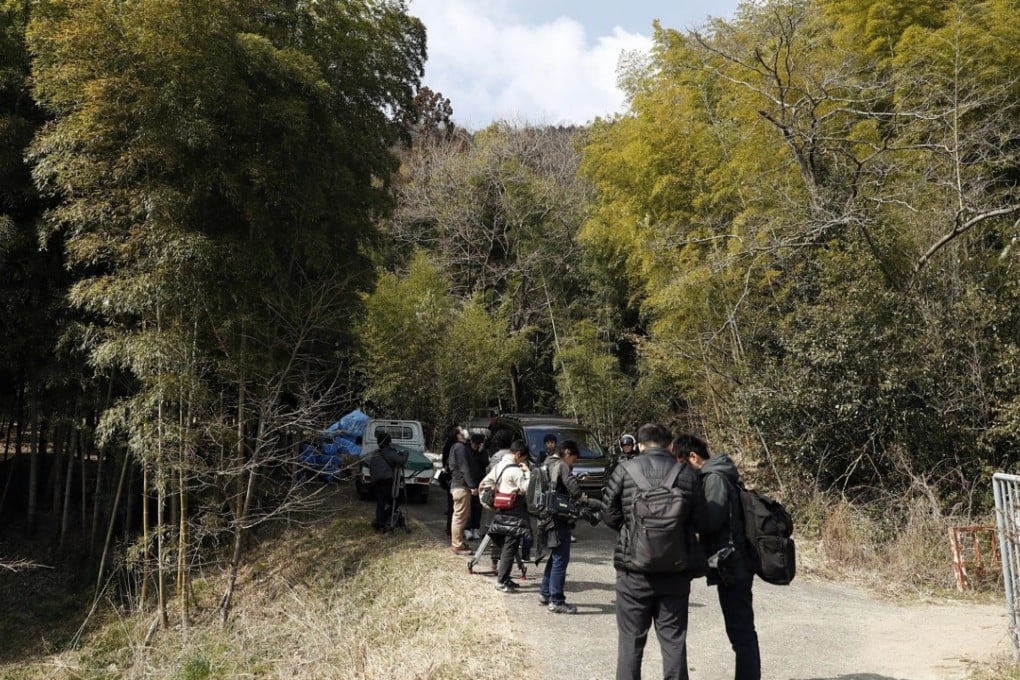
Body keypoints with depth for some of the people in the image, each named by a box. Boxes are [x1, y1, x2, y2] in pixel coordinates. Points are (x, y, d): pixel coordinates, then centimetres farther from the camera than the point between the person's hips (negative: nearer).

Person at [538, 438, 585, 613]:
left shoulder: (548, 465, 18)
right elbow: (574, 488, -22)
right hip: (558, 519, -10)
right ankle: (556, 601, -3)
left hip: (548, 518, 10)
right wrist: (587, 501, -12)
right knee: (561, 559, -5)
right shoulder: (561, 466, -11)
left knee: (555, 556, 21)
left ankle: (545, 593, 29)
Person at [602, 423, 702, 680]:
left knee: (631, 640, 10)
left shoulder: (624, 471, -6)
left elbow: (609, 516, -2)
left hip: (635, 569, -1)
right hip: (676, 571, 2)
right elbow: (698, 521, 3)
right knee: (674, 640, 12)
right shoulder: (687, 473, 0)